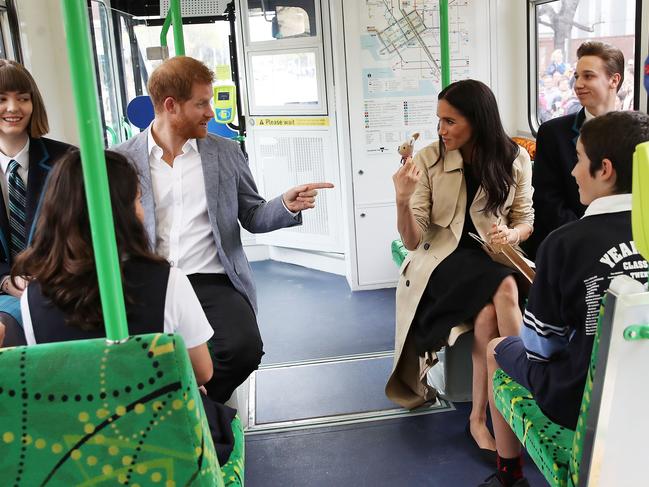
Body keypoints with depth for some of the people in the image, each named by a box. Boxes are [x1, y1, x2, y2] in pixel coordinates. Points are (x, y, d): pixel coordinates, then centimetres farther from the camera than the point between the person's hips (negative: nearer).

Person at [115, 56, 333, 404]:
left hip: (213, 281, 1)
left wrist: (287, 205, -7)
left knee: (244, 347, -26)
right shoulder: (122, 160, 5)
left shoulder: (226, 153, 9)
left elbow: (251, 218, 14)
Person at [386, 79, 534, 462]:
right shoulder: (429, 159, -5)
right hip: (443, 261, -2)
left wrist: (512, 235, -12)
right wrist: (403, 200, -25)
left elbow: (526, 220, 11)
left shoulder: (515, 159, 1)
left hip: (494, 258, 2)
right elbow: (413, 241, -7)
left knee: (487, 317, -31)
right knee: (504, 289, -32)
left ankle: (480, 419, -14)